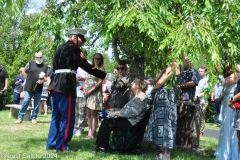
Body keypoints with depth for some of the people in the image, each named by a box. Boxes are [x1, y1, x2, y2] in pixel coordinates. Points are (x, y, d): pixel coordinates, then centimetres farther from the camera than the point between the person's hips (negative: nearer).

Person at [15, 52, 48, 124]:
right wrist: (28, 78, 3)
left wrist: (43, 80, -10)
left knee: (36, 105, 6)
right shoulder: (30, 63, 4)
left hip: (38, 89, 2)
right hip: (28, 88, -2)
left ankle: (33, 118, 16)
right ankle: (20, 118, -2)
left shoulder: (45, 66, 7)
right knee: (25, 102, -7)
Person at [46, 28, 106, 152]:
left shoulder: (60, 48, 22)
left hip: (56, 84, 9)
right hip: (65, 85, -9)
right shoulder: (72, 48, -6)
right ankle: (62, 145, 2)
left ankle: (52, 143, 19)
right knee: (67, 117, -3)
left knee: (57, 116, 14)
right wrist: (104, 75, -9)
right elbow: (85, 66, -12)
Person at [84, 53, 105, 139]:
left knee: (93, 114, -8)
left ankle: (92, 134, -8)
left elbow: (100, 82, -8)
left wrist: (90, 90, -14)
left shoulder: (101, 69, 1)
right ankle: (89, 133, 8)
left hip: (95, 93, -6)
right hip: (87, 93, 6)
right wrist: (84, 89, -1)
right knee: (88, 114, 5)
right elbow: (86, 80, 16)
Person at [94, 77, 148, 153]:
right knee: (106, 120, -5)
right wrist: (115, 111, 7)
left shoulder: (141, 97, -14)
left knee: (108, 124, -14)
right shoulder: (137, 97, 20)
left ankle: (102, 147, 0)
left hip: (131, 122, -10)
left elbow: (132, 112, -23)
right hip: (127, 119, 10)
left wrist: (116, 113, -19)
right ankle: (100, 145, -7)